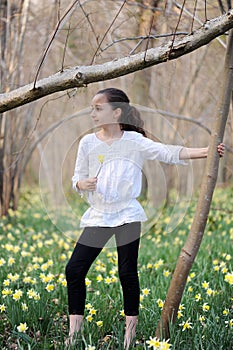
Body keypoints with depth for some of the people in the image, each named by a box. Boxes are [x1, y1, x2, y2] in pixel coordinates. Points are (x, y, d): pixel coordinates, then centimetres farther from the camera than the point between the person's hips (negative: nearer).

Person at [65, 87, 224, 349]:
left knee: (128, 273, 2)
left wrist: (205, 151, -20)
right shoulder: (88, 143, 3)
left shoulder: (134, 140, -3)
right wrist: (82, 184, -16)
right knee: (74, 269, -3)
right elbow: (77, 178, 9)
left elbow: (168, 153, -10)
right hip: (97, 217, 3)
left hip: (127, 215, -3)